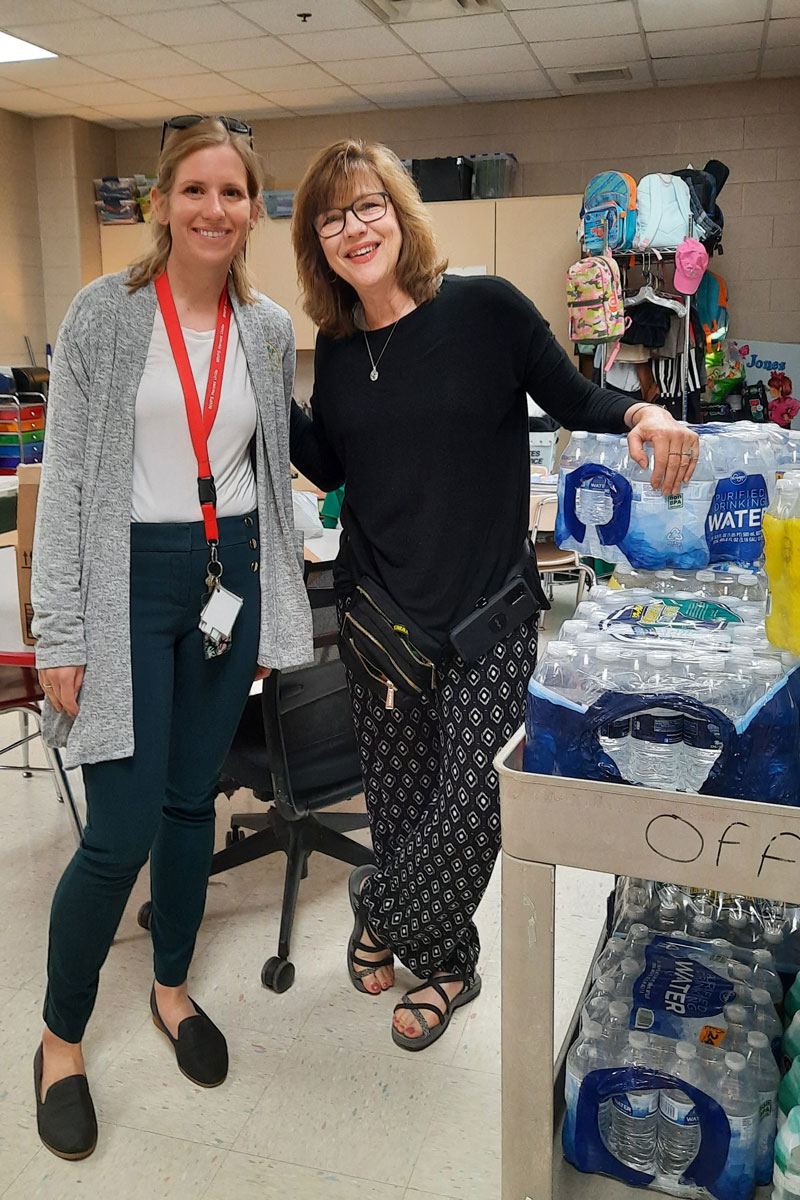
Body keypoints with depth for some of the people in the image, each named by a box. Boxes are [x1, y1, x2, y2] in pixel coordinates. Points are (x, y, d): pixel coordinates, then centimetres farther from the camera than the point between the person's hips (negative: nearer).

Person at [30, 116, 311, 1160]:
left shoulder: (270, 328, 7)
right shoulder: (104, 312, -5)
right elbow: (65, 478, -6)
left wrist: (275, 613, 10)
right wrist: (61, 635, -10)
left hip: (230, 574, 4)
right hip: (130, 577, -3)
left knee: (192, 801, 14)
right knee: (123, 830, -3)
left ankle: (172, 988, 37)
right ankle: (61, 1037, 22)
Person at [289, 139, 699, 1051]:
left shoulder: (486, 309, -8)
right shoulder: (337, 346, 5)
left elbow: (573, 400, 0)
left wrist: (643, 415, -20)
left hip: (488, 613, -3)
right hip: (379, 609, 4)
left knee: (470, 803, -2)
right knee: (397, 795, 12)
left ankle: (382, 909, 31)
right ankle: (444, 963, 38)